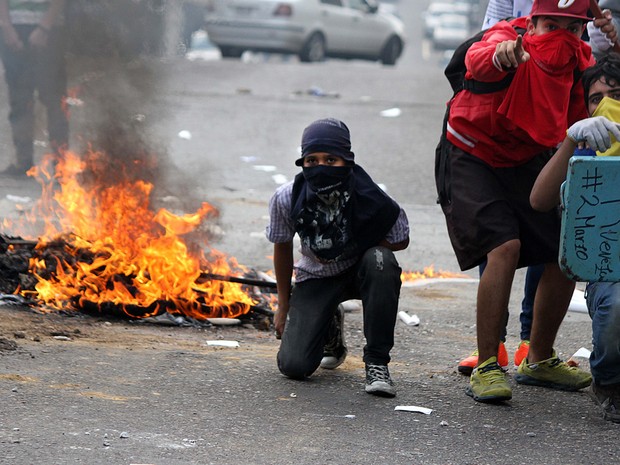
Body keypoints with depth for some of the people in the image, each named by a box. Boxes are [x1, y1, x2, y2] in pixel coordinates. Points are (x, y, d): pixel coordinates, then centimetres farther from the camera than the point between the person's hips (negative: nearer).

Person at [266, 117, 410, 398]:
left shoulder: (368, 198, -28)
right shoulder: (287, 199, -21)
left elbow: (400, 241, -7)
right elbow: (282, 247, 1)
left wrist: (355, 248, -21)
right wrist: (284, 305, 9)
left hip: (360, 270, -1)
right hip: (315, 278, 1)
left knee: (380, 260, -38)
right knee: (294, 366, -15)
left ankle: (376, 362, -23)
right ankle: (330, 325, 24)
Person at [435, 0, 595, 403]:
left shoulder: (581, 61, -7)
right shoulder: (511, 39, -26)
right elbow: (478, 63, -50)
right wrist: (501, 54, -73)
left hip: (526, 162, 7)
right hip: (471, 158, -7)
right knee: (505, 247, -26)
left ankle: (539, 361, 22)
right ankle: (487, 367, -18)